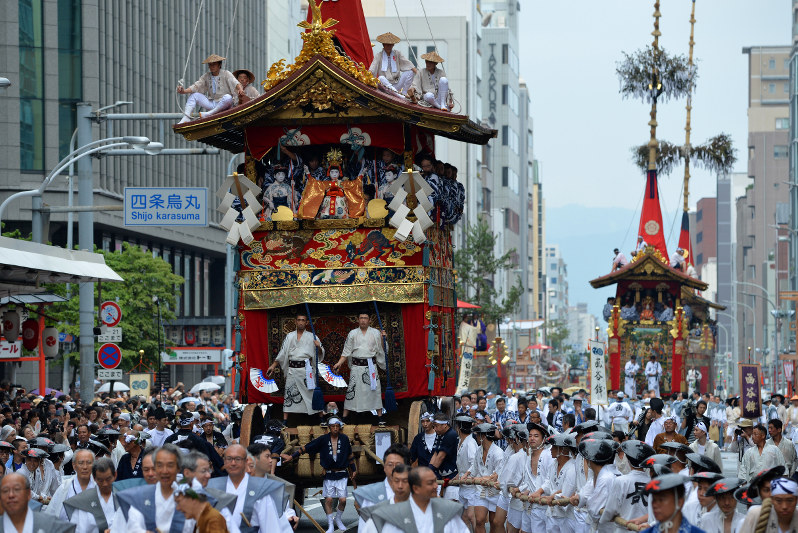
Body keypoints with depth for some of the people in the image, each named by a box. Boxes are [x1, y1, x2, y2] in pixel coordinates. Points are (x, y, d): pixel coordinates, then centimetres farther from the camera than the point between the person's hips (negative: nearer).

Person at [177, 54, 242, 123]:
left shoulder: (226, 74, -1)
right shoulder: (206, 76, 10)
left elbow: (235, 83, -17)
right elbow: (196, 86, 2)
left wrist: (240, 89, -40)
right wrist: (183, 91, -16)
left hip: (224, 105, -4)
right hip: (212, 104, 4)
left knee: (228, 97, -36)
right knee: (194, 95, -8)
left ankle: (209, 114, -32)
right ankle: (186, 118, -25)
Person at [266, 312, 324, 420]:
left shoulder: (312, 337, 6)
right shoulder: (290, 337, 11)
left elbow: (320, 354, 7)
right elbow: (282, 353, 13)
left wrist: (319, 347, -15)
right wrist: (273, 365, 8)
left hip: (306, 369, -1)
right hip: (292, 369, 1)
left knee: (312, 392, 0)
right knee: (289, 393, -1)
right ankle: (285, 420, 1)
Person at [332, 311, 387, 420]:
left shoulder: (375, 333, 5)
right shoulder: (353, 333, 6)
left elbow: (381, 350, 7)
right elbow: (347, 351, 8)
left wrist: (382, 339, -9)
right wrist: (339, 363, -1)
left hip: (371, 365, 0)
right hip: (357, 366, 0)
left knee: (375, 389, 0)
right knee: (352, 390, -1)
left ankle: (380, 415, 10)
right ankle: (345, 416, 5)